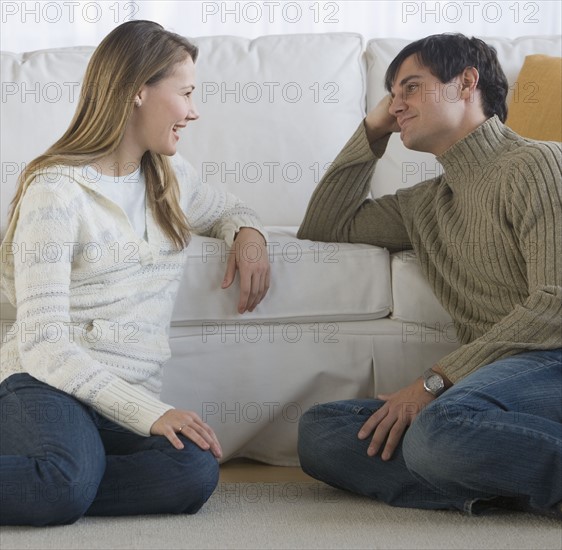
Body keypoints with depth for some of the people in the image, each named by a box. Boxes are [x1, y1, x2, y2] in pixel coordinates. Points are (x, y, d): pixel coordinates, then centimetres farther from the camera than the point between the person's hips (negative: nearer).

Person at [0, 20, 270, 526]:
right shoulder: (56, 190, -6)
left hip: (128, 399, 7)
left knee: (195, 473, -29)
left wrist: (249, 234, 14)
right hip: (43, 387, -7)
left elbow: (227, 209, 41)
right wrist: (151, 412, -22)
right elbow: (44, 344, -13)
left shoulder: (170, 177, 17)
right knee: (67, 483, -41)